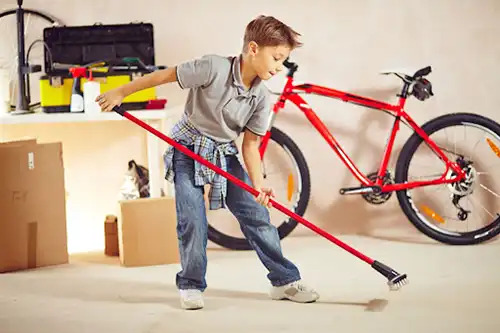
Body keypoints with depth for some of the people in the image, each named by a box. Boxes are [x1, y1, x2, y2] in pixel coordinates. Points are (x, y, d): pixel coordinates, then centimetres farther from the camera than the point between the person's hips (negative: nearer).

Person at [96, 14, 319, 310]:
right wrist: (120, 92, -12)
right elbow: (166, 75, -18)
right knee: (193, 219, -13)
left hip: (225, 153, 5)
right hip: (188, 149, -4)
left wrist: (258, 184, -22)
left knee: (257, 214, 0)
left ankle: (285, 280, 9)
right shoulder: (214, 68, -26)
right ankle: (191, 286, 6)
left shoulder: (262, 99, -11)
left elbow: (250, 144, -7)